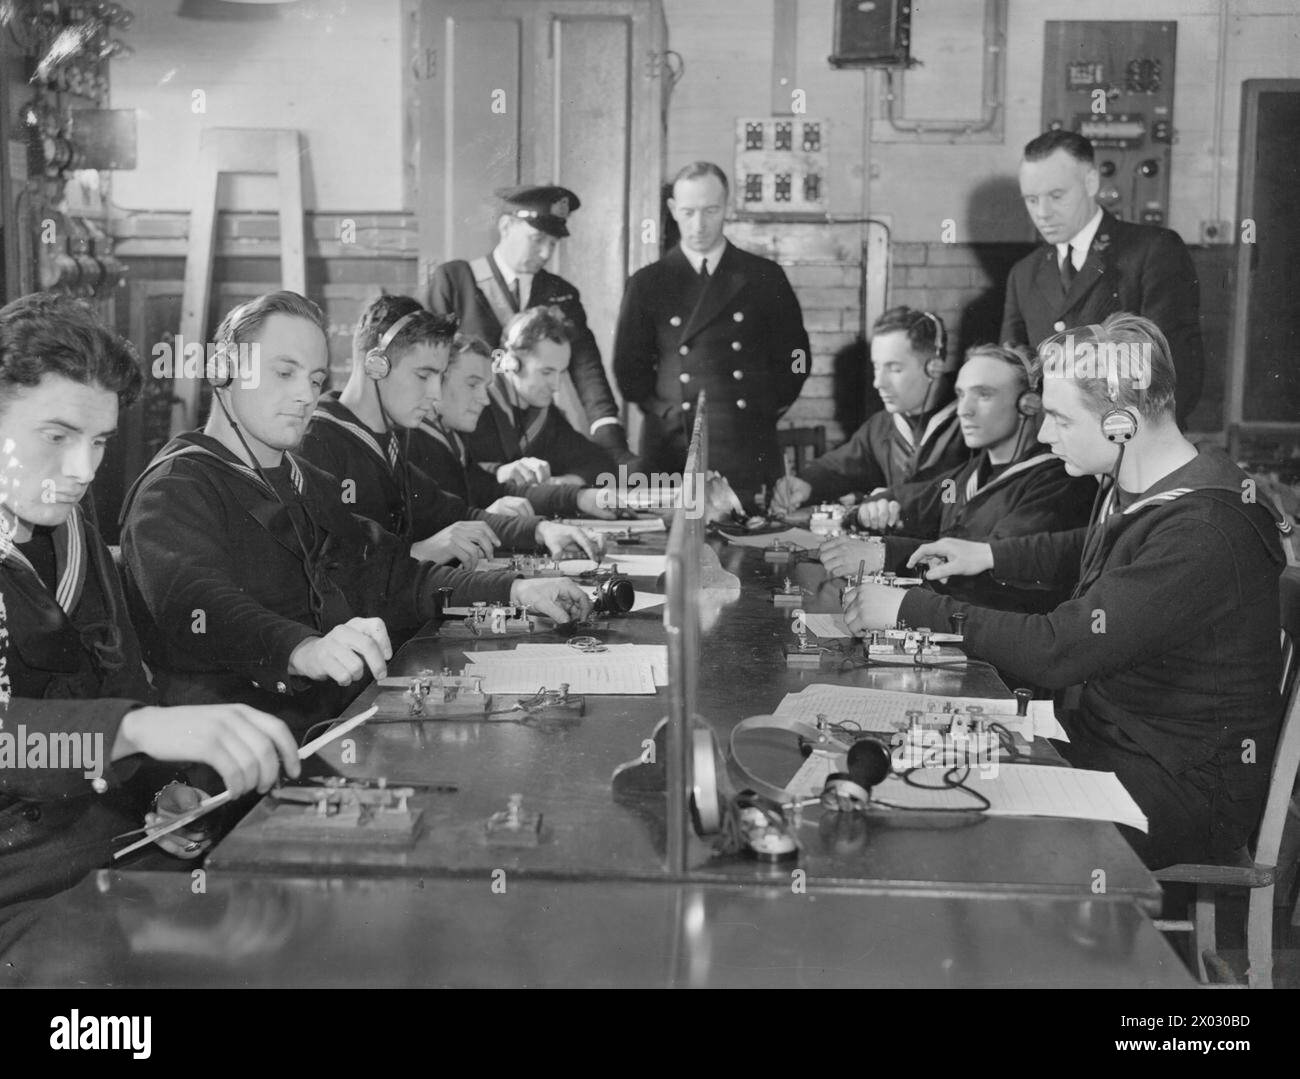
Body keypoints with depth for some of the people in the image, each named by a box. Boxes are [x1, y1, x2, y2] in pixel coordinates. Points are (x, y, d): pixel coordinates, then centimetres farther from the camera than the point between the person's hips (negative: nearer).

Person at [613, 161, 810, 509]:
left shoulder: (765, 277, 8)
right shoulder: (647, 283, 8)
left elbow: (794, 358, 11)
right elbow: (628, 367, 10)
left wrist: (767, 412, 2)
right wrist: (663, 412, 0)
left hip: (749, 453, 0)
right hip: (672, 451, 0)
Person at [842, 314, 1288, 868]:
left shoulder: (1203, 535, -29)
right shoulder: (1138, 489, 2)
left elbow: (1056, 651, -30)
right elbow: (1087, 548, 28)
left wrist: (912, 609, -22)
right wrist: (989, 555, 12)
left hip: (1184, 793, -9)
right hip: (1100, 730, 9)